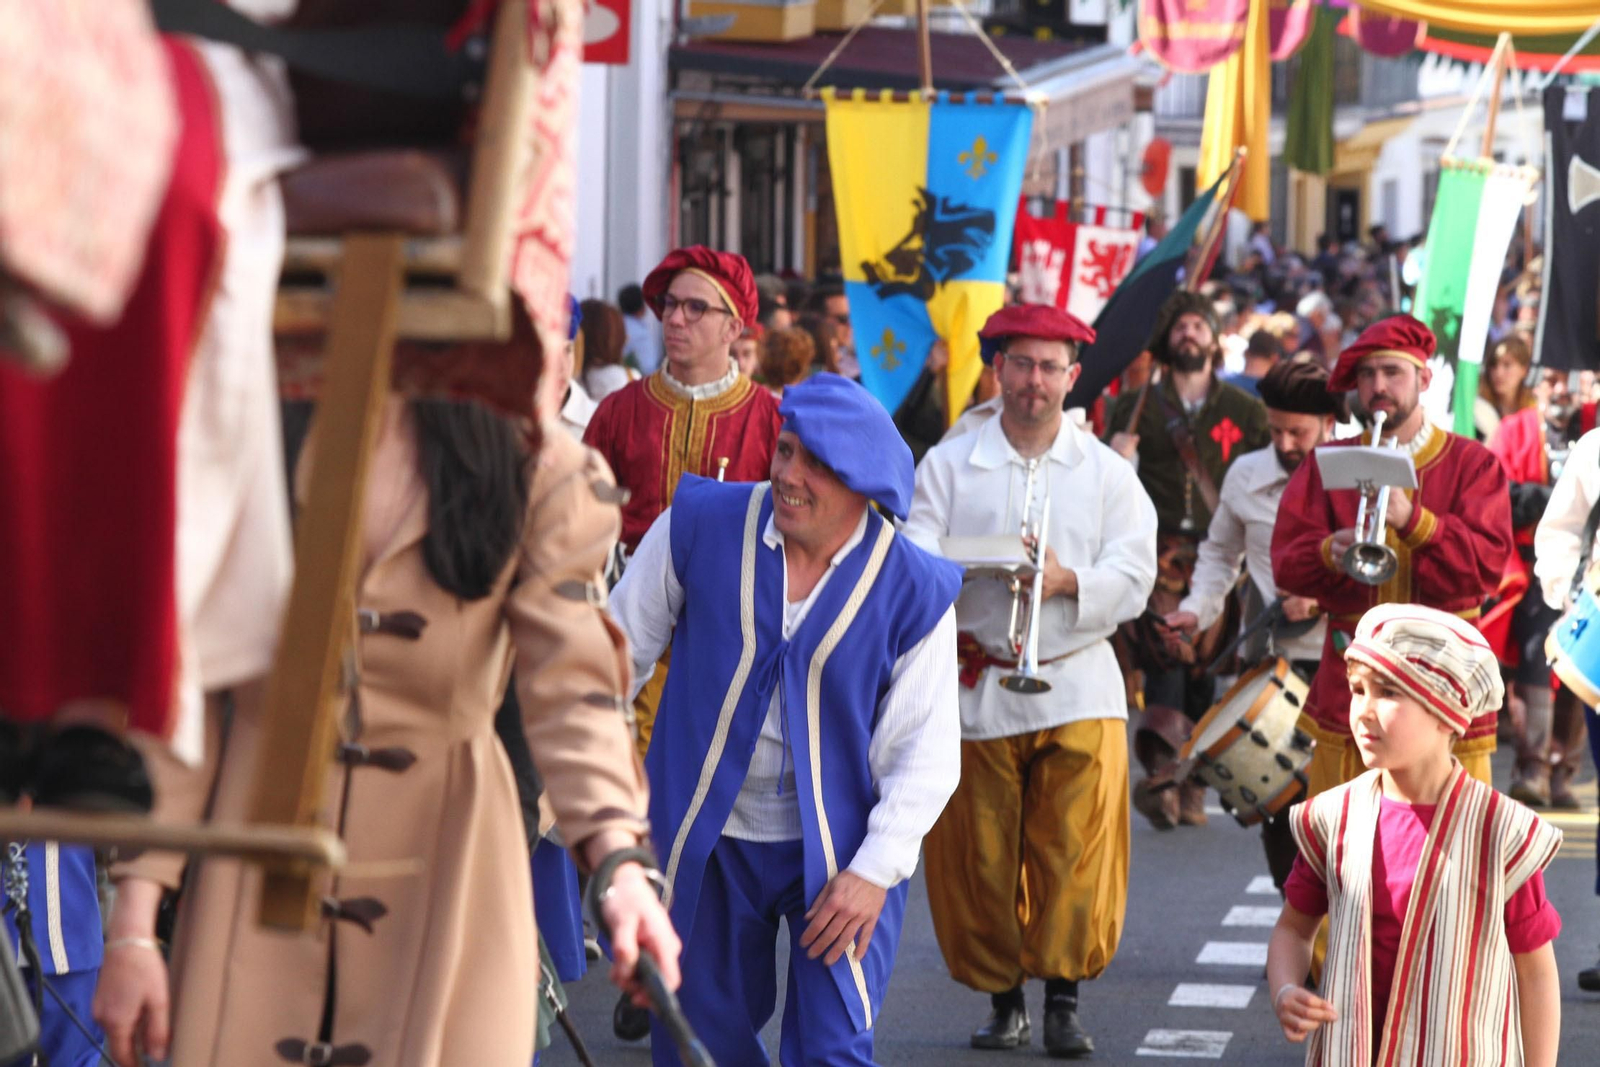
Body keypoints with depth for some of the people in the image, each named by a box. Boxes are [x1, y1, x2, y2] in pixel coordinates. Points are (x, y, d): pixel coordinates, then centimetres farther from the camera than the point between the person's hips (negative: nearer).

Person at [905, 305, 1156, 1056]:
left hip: (1078, 689, 0)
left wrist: (1068, 582, -18)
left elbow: (1133, 577, 1)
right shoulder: (948, 465, 9)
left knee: (1077, 853, -9)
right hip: (976, 689, 0)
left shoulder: (1107, 473, 10)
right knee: (978, 856, 1)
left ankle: (1063, 1000, -1)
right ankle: (1002, 997, 14)